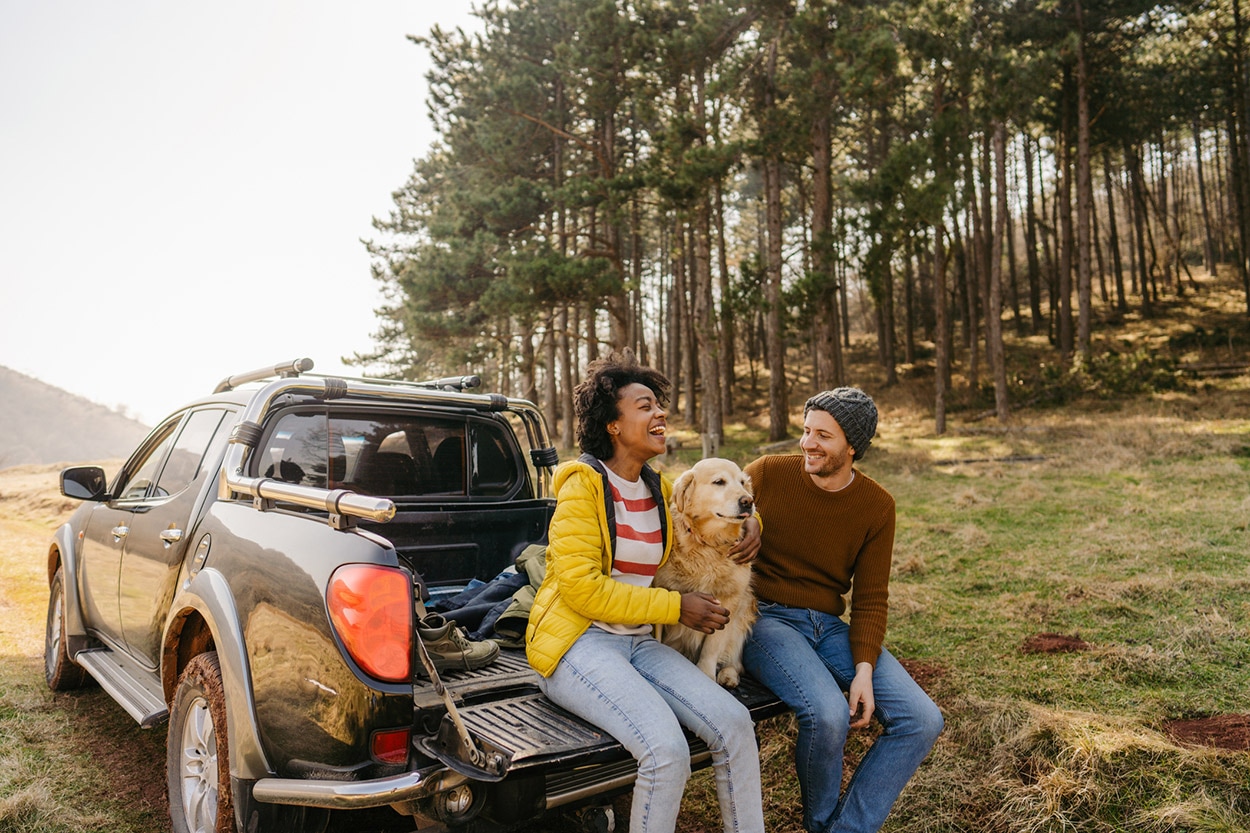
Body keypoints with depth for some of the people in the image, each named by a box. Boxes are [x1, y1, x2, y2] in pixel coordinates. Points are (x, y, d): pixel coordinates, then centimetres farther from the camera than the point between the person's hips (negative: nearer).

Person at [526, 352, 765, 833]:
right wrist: (676, 608, -15)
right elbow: (580, 589, -18)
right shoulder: (584, 484, -10)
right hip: (575, 643, -6)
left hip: (638, 641, 7)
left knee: (734, 724, -12)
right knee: (667, 749, -27)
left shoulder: (661, 489, 9)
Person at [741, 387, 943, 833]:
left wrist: (864, 669, -10)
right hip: (765, 619, -4)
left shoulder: (877, 506, 1)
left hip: (828, 625, 4)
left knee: (923, 721, -11)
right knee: (828, 714, -30)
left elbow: (870, 598, 3)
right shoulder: (765, 474, -7)